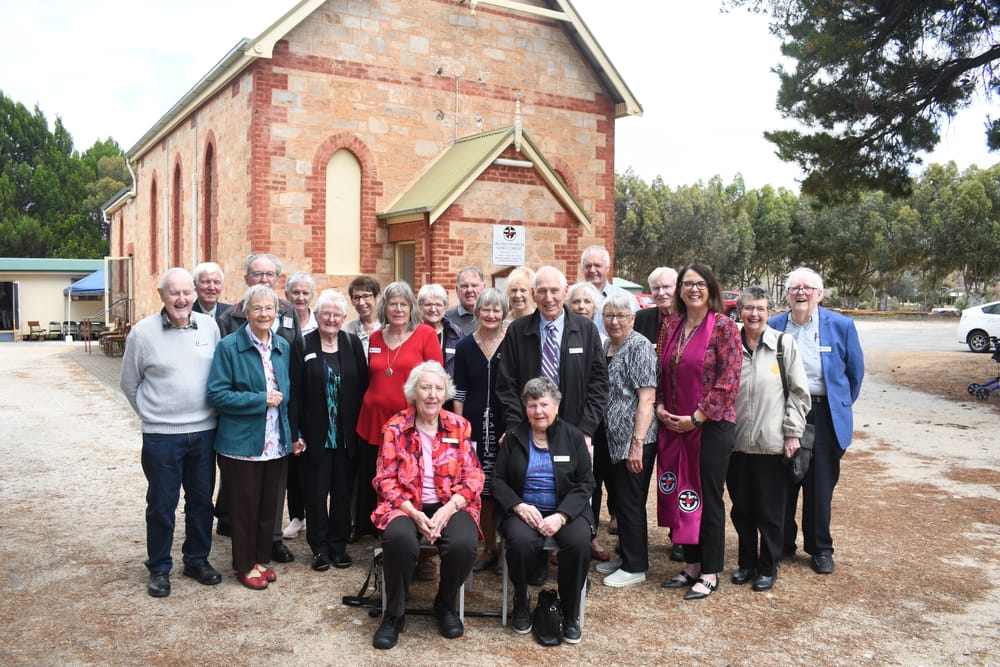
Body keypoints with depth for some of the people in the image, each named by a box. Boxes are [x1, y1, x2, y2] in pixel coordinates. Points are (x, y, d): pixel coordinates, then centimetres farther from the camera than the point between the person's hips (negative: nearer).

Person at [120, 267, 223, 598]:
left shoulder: (209, 326, 1)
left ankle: (197, 560, 30)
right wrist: (151, 413, 6)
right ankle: (159, 568, 24)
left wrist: (211, 409, 10)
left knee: (201, 500, 13)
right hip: (161, 435, -3)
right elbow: (129, 382, 4)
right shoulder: (143, 332, -7)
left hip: (204, 431, 3)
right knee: (161, 504, 8)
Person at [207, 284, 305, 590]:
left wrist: (293, 435, 11)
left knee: (269, 505, 15)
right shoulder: (229, 346, -10)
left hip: (275, 443, 5)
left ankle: (262, 559, 31)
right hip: (242, 442, -5)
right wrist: (261, 400, -19)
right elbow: (217, 394, -15)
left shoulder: (282, 347, 7)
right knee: (244, 507, 7)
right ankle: (245, 565, 24)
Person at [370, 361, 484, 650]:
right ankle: (394, 613, -7)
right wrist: (414, 513, -17)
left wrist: (448, 509, -15)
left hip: (450, 505, 1)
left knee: (463, 544, -30)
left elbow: (473, 476, 2)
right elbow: (385, 479, -3)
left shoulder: (459, 426, 5)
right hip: (406, 505, -1)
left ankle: (445, 605, 3)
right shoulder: (395, 427, 0)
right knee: (399, 539, -34)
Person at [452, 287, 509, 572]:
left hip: (506, 427, -1)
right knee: (482, 489, 3)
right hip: (474, 427, 1)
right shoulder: (465, 346, 6)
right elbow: (459, 391, 7)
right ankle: (489, 548, 18)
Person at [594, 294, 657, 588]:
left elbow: (647, 398, -17)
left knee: (630, 503, 1)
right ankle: (625, 556, 30)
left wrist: (637, 443, -21)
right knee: (618, 500, 16)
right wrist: (593, 433, 14)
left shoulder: (639, 347, -12)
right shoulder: (605, 346, 12)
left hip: (632, 441, -8)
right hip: (608, 439, 8)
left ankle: (635, 567, 14)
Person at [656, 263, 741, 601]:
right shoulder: (673, 325, 9)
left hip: (712, 425, -6)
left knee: (708, 498, 3)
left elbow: (728, 380, -13)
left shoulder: (724, 327, -8)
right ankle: (691, 565, 26)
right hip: (674, 425, 6)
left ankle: (710, 573, 16)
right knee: (682, 494, 12)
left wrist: (696, 417, -15)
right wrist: (660, 406, 0)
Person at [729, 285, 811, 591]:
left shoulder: (784, 343, -3)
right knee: (741, 508, 12)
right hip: (737, 442, 3)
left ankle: (768, 567, 23)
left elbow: (799, 392, -1)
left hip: (772, 443, -2)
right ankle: (746, 563, 29)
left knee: (770, 511, 7)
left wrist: (792, 432, -5)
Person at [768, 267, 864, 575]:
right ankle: (783, 543, 23)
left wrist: (841, 407, 12)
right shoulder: (773, 326, 2)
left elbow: (855, 371, 8)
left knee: (821, 483, 6)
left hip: (824, 415, -1)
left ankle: (820, 548, 22)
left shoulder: (841, 326, -1)